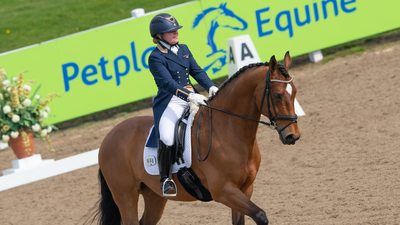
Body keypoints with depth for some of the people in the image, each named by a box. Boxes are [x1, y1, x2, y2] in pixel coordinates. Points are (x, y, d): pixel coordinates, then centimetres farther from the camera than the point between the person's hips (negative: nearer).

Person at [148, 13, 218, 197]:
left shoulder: (183, 49, 15)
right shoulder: (156, 57, -7)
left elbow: (197, 71, 12)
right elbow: (168, 82, -19)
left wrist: (210, 86, -7)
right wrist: (189, 96, -32)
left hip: (191, 98, 7)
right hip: (170, 102, -7)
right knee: (167, 138, -29)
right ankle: (165, 179, -13)